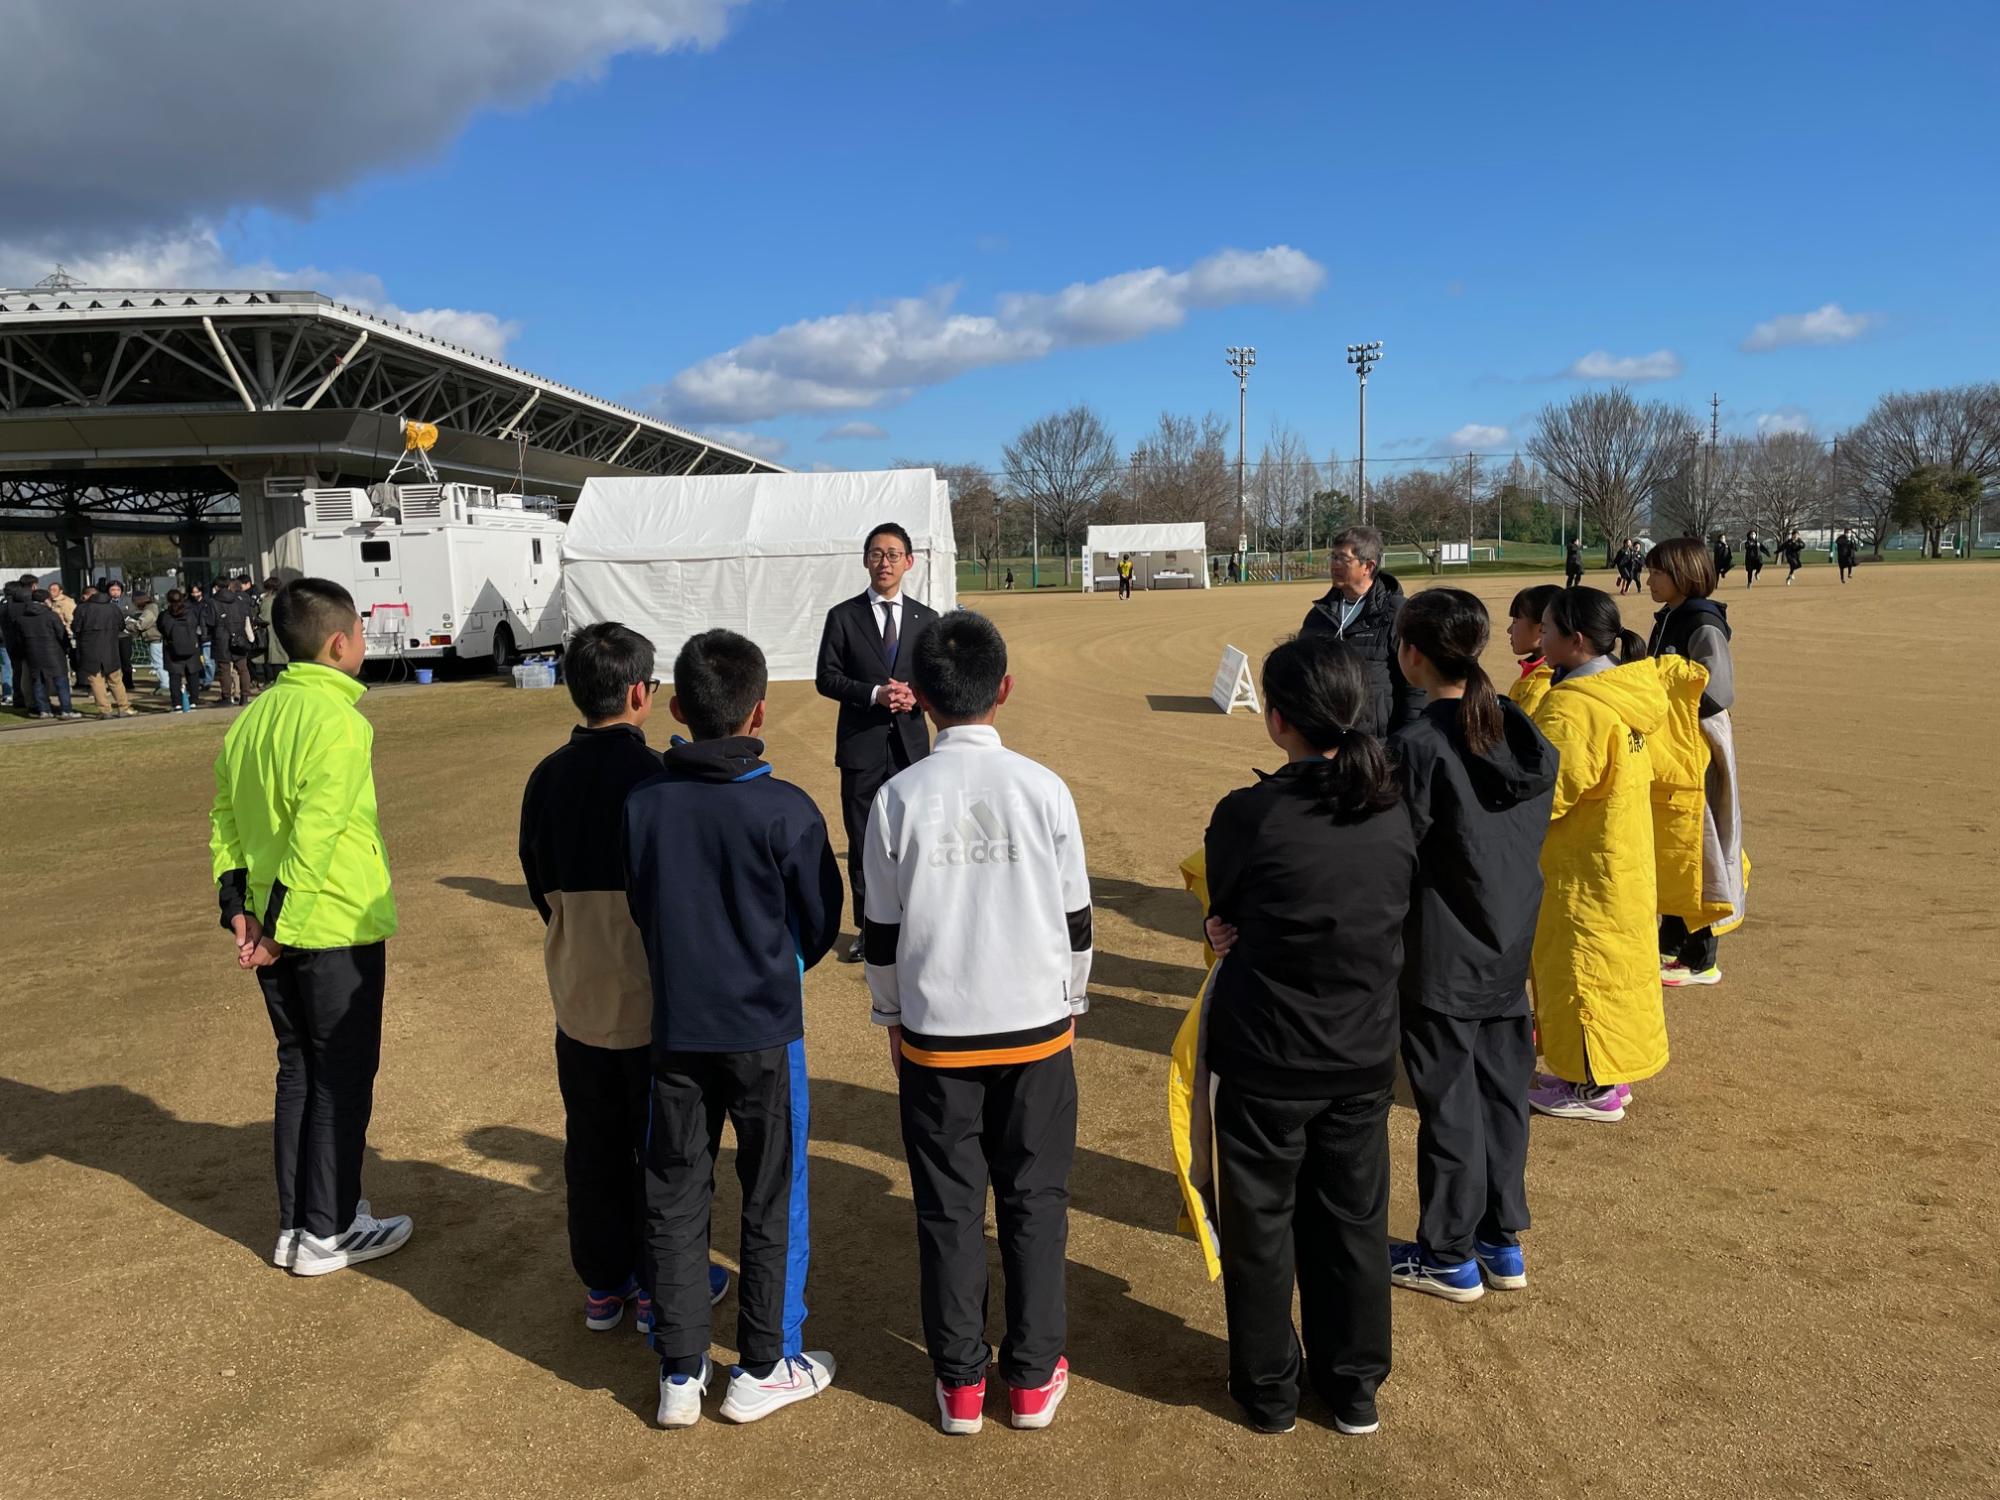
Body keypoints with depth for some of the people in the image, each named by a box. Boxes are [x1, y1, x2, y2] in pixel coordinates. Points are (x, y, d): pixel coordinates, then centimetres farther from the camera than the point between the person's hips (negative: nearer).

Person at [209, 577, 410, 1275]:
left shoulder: (251, 718, 8)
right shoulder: (340, 723, -18)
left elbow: (224, 818, 9)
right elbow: (314, 833, -24)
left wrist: (238, 908, 5)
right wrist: (281, 929, -19)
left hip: (275, 929, 8)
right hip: (339, 929, -8)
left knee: (299, 1070, 18)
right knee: (343, 1079, 5)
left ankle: (295, 1224, 27)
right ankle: (328, 1234, 15)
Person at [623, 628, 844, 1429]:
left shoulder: (642, 802, -8)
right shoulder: (786, 810, -16)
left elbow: (637, 909, 3)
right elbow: (820, 925, -5)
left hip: (675, 1026, 3)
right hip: (764, 1031, -3)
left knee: (674, 1196, 14)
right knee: (772, 1198, 12)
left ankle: (679, 1372, 24)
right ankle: (766, 1367, 24)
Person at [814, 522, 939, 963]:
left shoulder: (925, 618, 7)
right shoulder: (843, 616, 0)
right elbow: (826, 678, -3)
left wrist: (916, 696, -14)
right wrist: (874, 693, -18)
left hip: (911, 744, 2)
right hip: (861, 745, -1)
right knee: (862, 843, 6)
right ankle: (867, 930, 17)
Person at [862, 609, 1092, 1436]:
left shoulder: (899, 797, -9)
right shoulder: (1043, 787, -9)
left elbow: (882, 931, -1)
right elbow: (1076, 918, -1)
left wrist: (890, 1017, 14)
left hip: (936, 1035, 0)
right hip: (1035, 1029, 0)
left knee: (947, 1208, 12)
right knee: (1034, 1203, 13)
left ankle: (959, 1381, 24)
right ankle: (1032, 1376, 24)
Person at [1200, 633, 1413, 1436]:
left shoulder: (1247, 814, -21)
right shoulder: (1393, 812, -7)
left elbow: (1222, 913, -6)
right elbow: (1392, 919, 4)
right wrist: (1250, 936, -2)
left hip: (1266, 1055, -4)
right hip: (1365, 1054, 4)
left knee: (1261, 1220, 15)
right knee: (1354, 1217, 19)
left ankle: (1268, 1389, 30)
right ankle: (1355, 1385, 35)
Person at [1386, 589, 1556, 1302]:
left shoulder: (1415, 747, -20)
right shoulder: (1527, 734, 2)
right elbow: (1535, 833, 9)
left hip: (1442, 957, -7)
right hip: (1512, 948, 7)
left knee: (1448, 1103, 6)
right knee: (1502, 1090, 17)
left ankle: (1451, 1257, 20)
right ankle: (1502, 1242, 30)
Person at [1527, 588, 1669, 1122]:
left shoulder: (1571, 708, -25)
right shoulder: (1622, 693, 6)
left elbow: (1545, 795, -25)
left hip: (1585, 872, -9)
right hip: (1624, 858, 10)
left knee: (1583, 969, 3)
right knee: (1610, 964, 18)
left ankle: (1595, 1089, 14)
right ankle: (1610, 1071, 30)